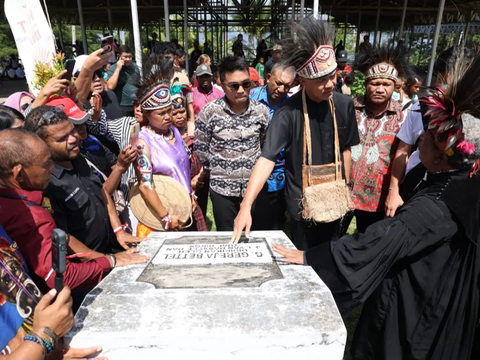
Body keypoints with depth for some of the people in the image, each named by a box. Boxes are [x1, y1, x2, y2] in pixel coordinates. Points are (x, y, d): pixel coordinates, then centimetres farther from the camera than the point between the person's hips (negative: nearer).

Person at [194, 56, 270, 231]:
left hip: (254, 186, 2)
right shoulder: (210, 111, -13)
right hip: (222, 187, -2)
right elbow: (200, 148, -4)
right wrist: (214, 170, 4)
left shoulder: (261, 110, -4)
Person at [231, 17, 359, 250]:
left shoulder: (344, 105, -7)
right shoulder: (288, 112, -23)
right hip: (303, 202, -4)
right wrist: (246, 207, -37)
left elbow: (345, 149, 5)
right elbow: (267, 159, -29)